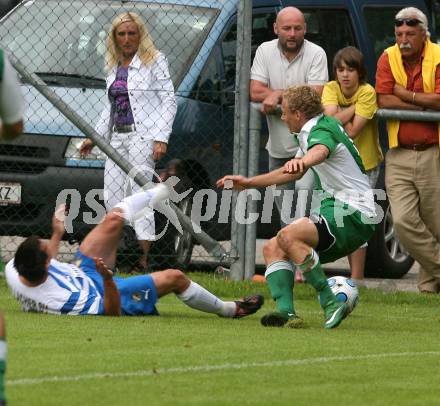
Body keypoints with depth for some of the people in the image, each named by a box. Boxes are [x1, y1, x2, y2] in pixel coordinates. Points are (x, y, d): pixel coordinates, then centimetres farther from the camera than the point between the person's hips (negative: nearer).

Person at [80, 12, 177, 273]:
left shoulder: (154, 61, -3)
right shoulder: (114, 66, 17)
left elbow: (169, 100, -7)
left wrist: (161, 138, -15)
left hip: (143, 136, -8)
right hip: (118, 137, 8)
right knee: (112, 197, 3)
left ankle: (142, 258, -12)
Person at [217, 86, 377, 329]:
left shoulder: (322, 131, -14)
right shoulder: (309, 132, 18)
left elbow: (320, 151, -41)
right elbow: (291, 174, 31)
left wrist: (302, 161, -64)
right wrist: (248, 183, 33)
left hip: (353, 215, -11)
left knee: (288, 236, -30)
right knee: (273, 249, 3)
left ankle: (331, 304, -28)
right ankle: (286, 311, -17)